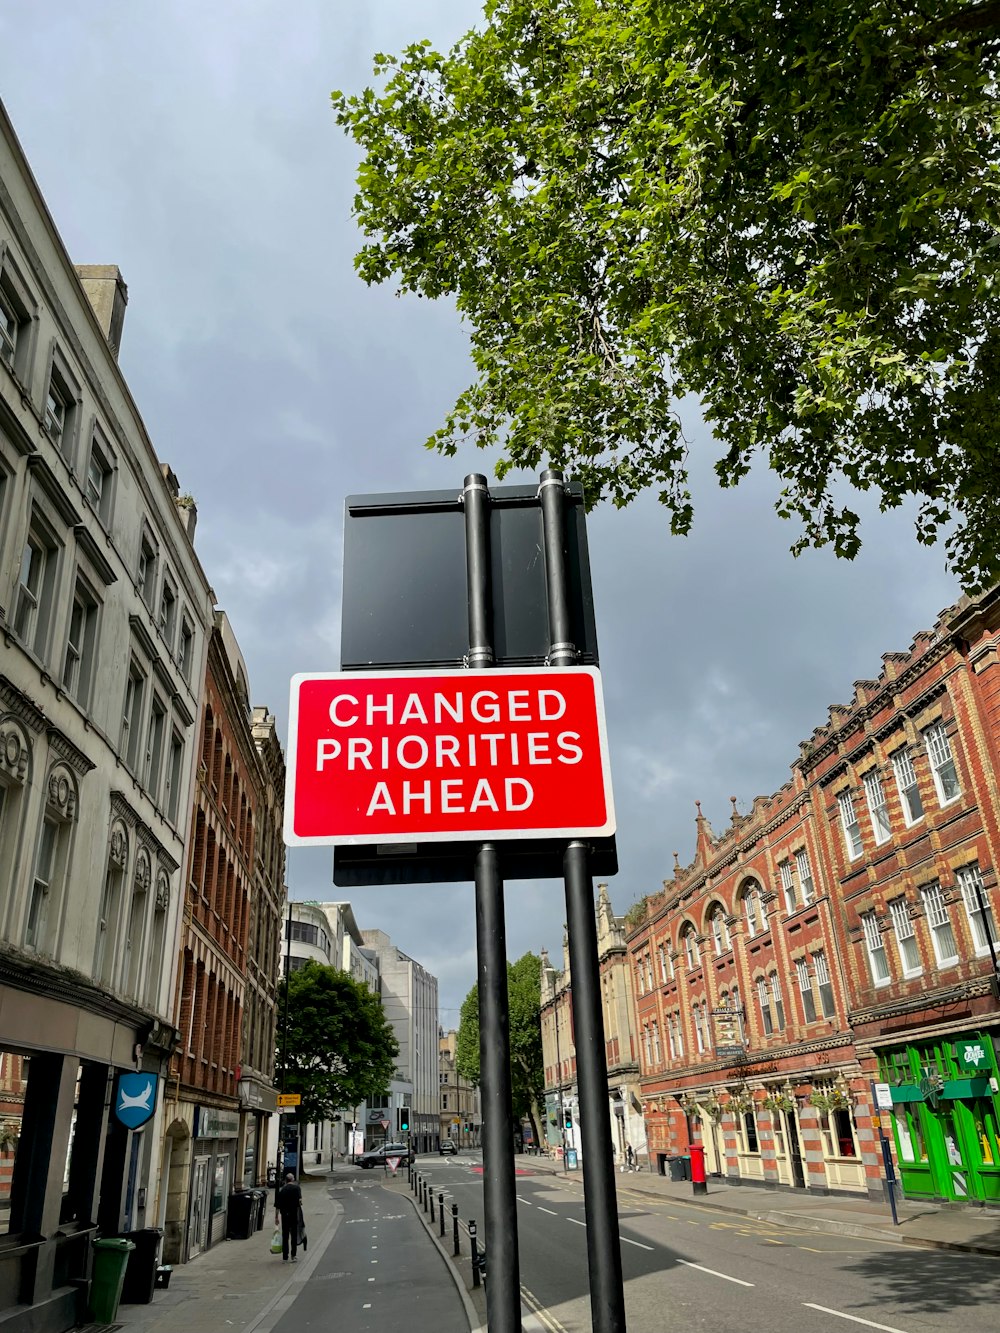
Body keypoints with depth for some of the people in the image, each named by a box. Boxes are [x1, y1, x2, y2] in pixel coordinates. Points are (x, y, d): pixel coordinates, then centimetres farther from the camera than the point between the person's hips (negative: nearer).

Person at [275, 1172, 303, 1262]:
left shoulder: (282, 1189, 8)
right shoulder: (296, 1188, -2)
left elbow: (277, 1206, 9)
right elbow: (299, 1200, -18)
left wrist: (276, 1217, 16)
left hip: (284, 1215, 2)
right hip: (294, 1214, -2)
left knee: (285, 1236, 11)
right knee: (294, 1236, 8)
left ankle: (285, 1257, 11)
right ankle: (293, 1256, 8)